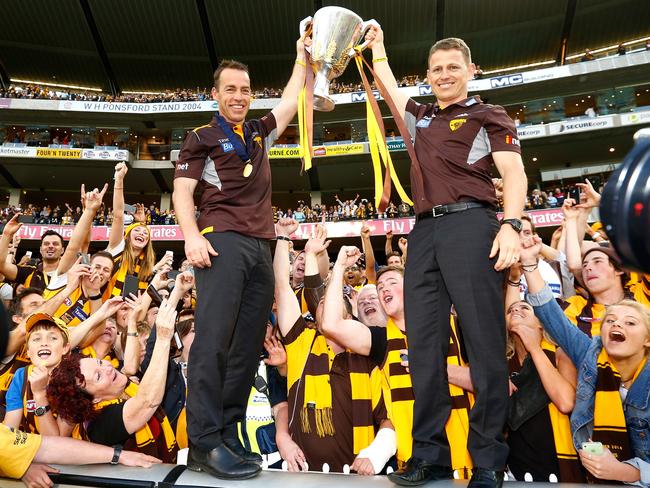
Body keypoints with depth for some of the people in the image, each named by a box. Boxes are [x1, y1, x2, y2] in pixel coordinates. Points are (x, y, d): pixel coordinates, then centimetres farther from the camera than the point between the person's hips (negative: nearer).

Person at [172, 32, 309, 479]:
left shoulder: (261, 133, 25)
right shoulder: (202, 137, 10)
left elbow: (292, 100, 32)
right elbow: (182, 191, 1)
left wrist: (302, 56, 35)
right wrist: (192, 236, -14)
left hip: (261, 247, 6)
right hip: (223, 240, -5)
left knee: (248, 344, 0)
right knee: (214, 338, -15)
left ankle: (229, 435, 6)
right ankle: (205, 442, -14)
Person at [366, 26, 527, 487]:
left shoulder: (488, 116, 12)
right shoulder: (421, 117, 27)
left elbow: (514, 173, -1)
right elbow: (389, 85, 43)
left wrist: (511, 224, -16)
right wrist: (377, 47, 48)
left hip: (471, 224, -5)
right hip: (425, 230, 6)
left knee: (485, 342, -9)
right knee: (425, 344, 0)